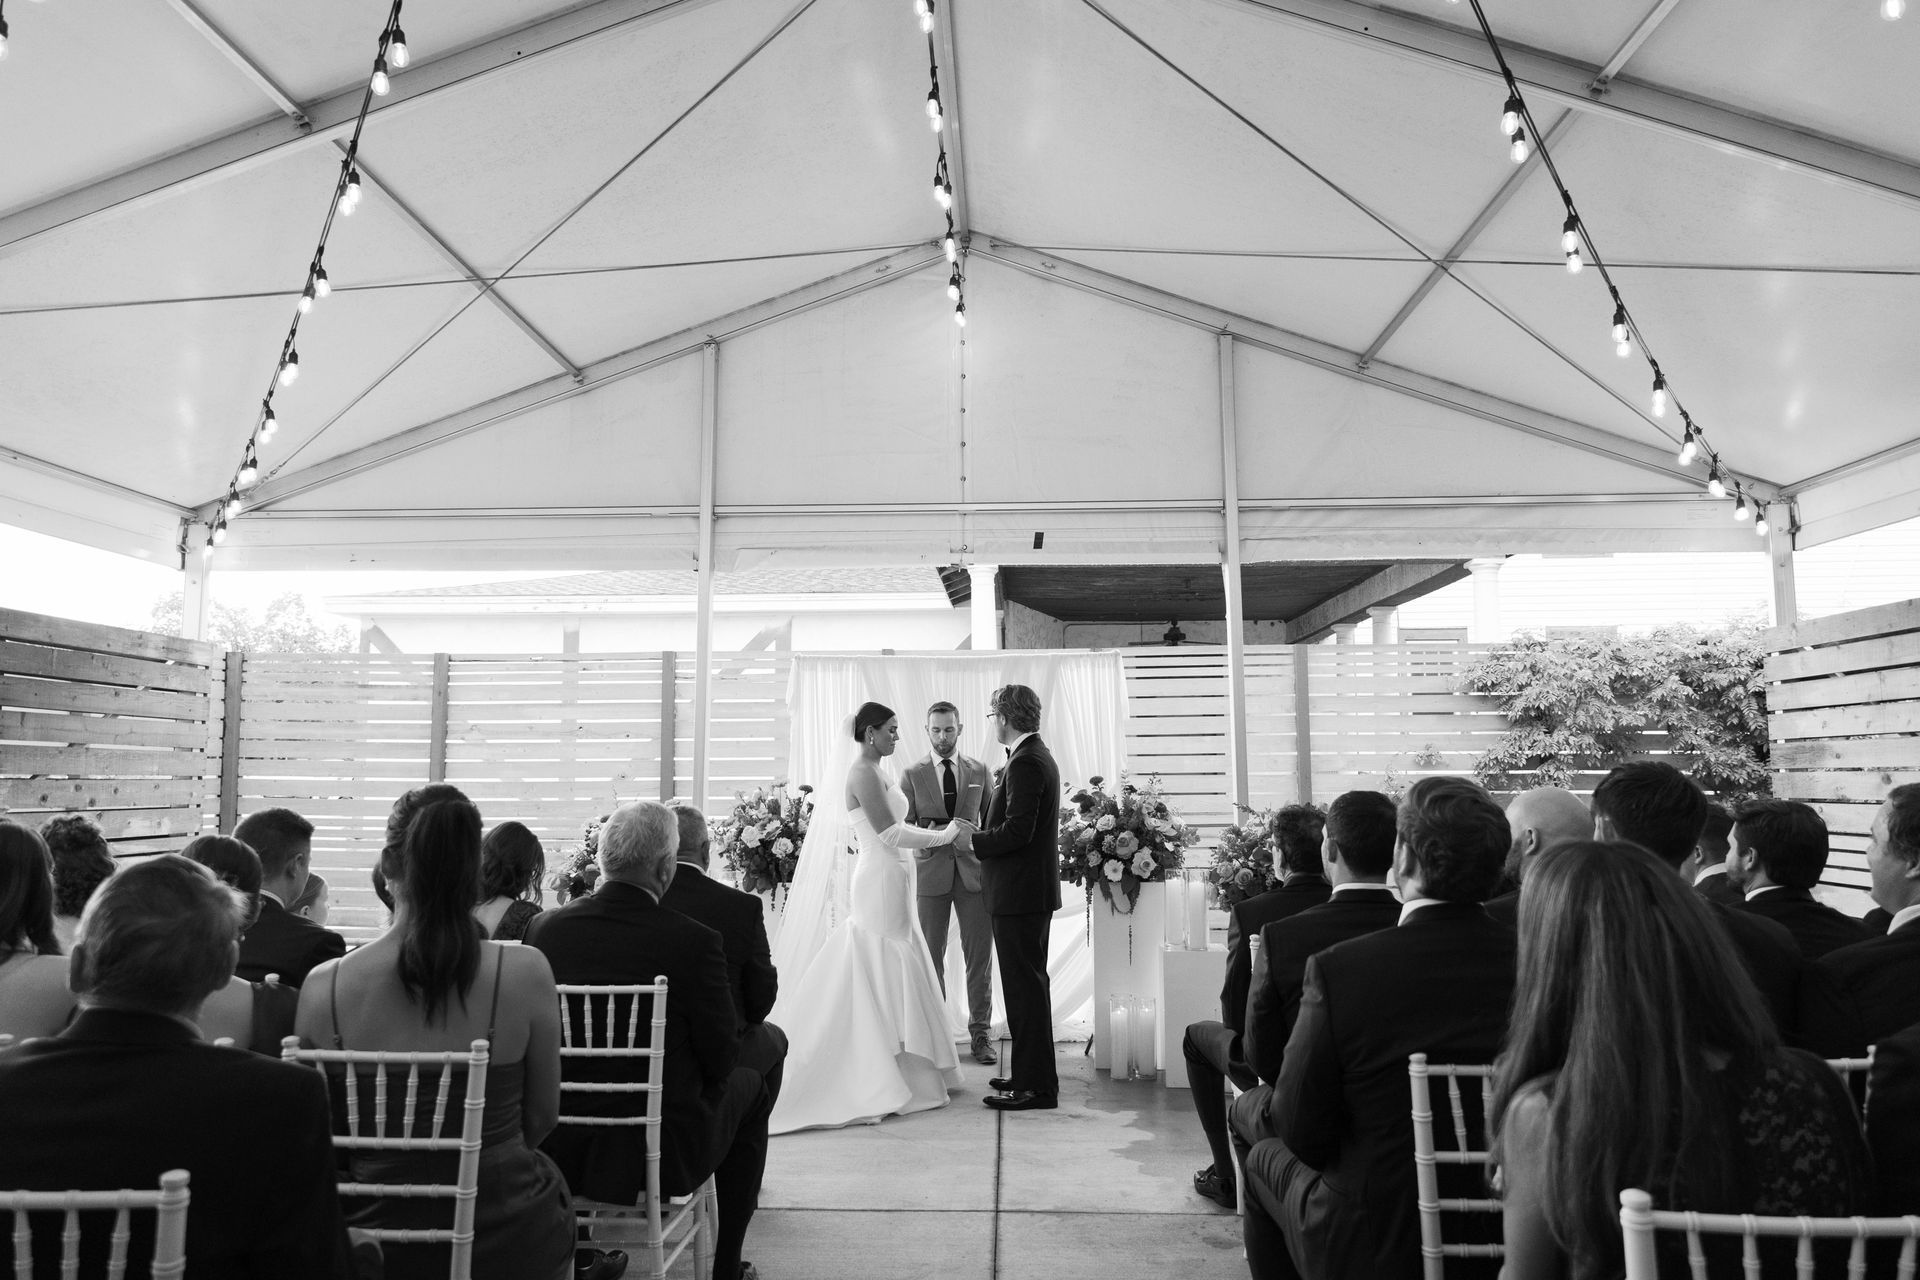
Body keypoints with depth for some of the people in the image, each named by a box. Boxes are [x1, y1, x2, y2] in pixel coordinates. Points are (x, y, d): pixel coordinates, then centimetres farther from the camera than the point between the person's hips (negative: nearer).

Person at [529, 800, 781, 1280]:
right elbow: (720, 1060, -12)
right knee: (750, 1081, 22)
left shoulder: (544, 926, -10)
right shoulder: (695, 942, -22)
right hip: (662, 1155, -4)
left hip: (558, 1150, 5)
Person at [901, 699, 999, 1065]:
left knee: (979, 957, 3)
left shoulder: (980, 771, 8)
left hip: (973, 870, 1)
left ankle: (981, 1034, 14)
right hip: (931, 872, -1)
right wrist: (934, 832, -18)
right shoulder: (912, 774, 3)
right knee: (931, 958, 6)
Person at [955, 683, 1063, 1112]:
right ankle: (1031, 1073, 28)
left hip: (1019, 894, -11)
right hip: (1033, 889, 11)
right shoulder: (1038, 756, 14)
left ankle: (1036, 1087, 4)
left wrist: (975, 841, -11)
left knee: (1025, 986, -3)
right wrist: (981, 836, 11)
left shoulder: (1026, 763, -19)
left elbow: (1017, 831, -25)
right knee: (1028, 984, 17)